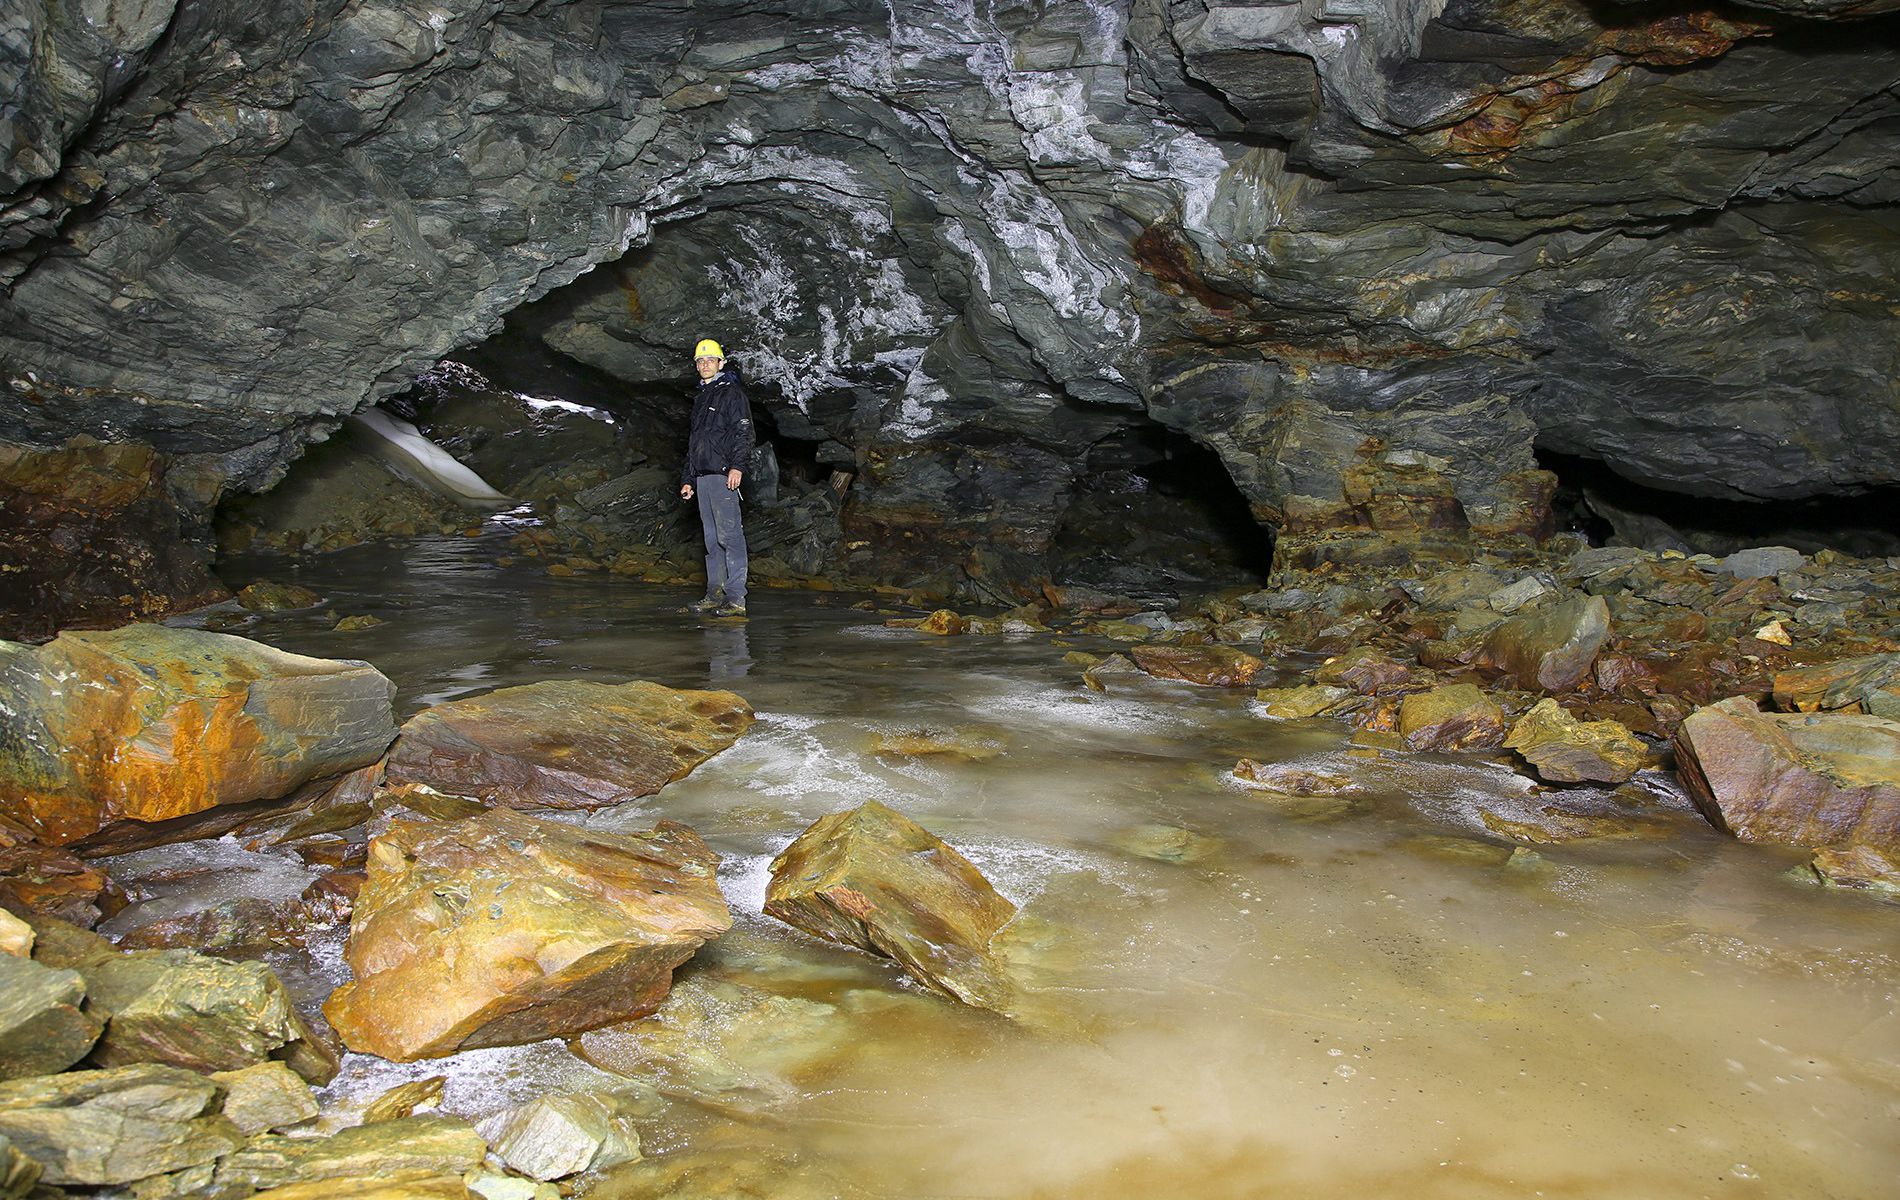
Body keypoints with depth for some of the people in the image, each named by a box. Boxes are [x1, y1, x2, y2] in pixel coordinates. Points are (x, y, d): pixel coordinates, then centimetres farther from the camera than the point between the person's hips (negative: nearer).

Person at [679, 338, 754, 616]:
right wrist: (687, 479, 25)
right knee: (712, 538, 8)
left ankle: (736, 599, -17)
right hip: (702, 476, 9)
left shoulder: (731, 393, 0)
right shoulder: (701, 398, 26)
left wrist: (737, 466, -24)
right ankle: (715, 595, 10)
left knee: (729, 534, -13)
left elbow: (743, 432, -11)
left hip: (723, 474, -9)